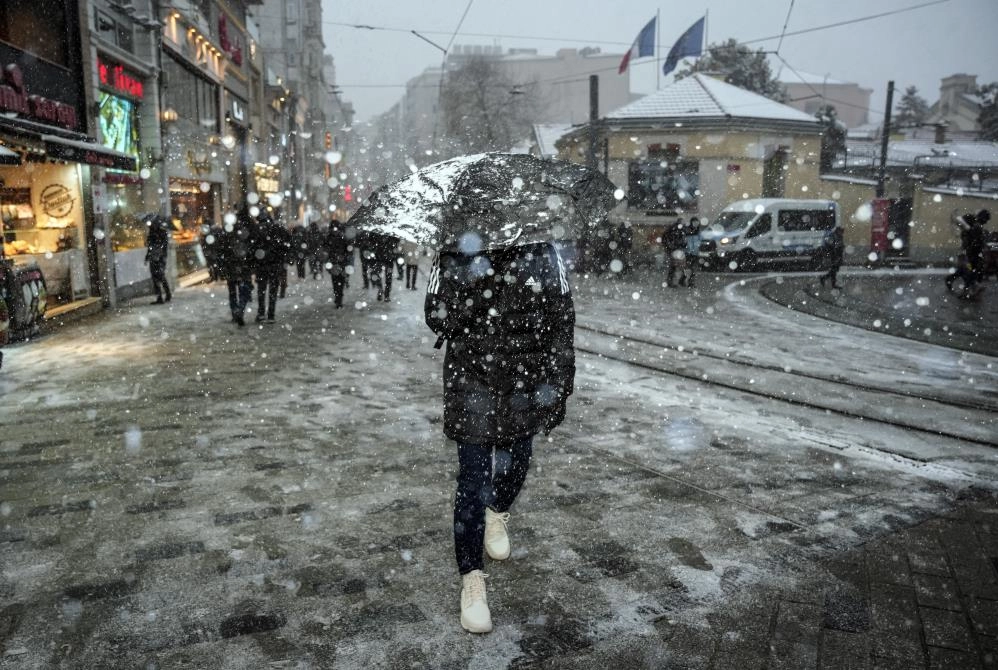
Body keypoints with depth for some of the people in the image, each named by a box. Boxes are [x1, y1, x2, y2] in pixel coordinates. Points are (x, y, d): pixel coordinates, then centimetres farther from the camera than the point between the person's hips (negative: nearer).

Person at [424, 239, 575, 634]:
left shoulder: (542, 252, -4)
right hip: (472, 382, -2)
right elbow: (438, 319, -9)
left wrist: (558, 385, -2)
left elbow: (561, 320, -1)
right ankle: (471, 579, 16)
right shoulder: (454, 256, -6)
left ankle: (497, 513, 54)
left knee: (516, 463, 19)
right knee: (473, 481, 0)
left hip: (526, 382, 2)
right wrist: (471, 280, -22)